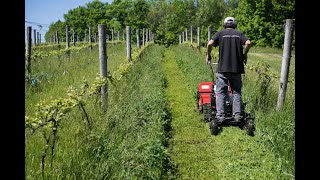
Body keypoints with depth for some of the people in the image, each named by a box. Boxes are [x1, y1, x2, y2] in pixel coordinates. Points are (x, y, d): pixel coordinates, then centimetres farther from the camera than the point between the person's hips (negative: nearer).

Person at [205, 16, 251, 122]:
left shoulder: (220, 33, 6)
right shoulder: (239, 34, 11)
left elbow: (210, 43, -11)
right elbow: (248, 43, -7)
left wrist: (208, 55, 3)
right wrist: (244, 55, 8)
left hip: (223, 68, -2)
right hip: (236, 68, 2)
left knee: (220, 93, 3)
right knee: (236, 92, 10)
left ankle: (220, 115, 0)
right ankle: (237, 115, 8)